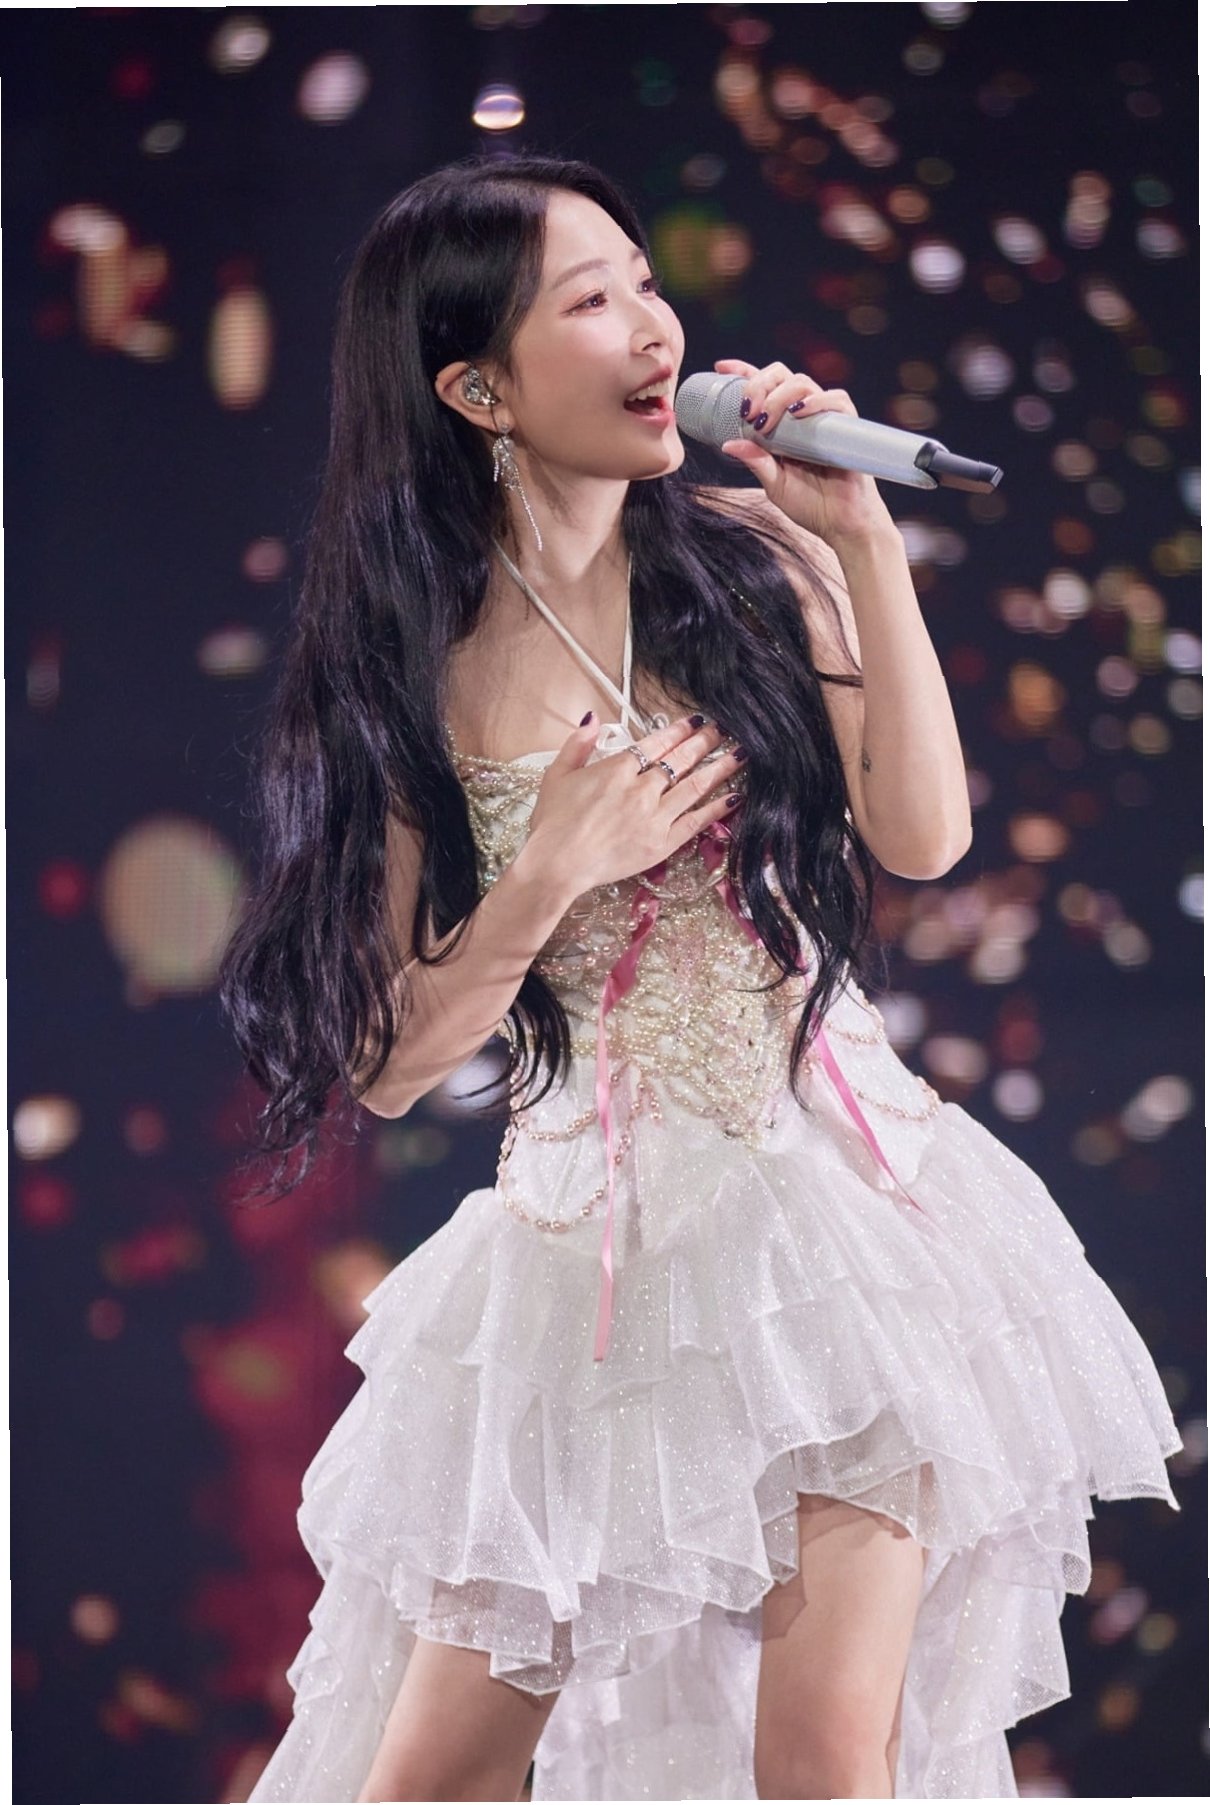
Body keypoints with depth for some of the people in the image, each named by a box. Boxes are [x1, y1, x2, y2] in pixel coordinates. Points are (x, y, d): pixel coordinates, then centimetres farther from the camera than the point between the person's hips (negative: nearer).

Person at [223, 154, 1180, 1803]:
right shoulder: (408, 666, -3)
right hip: (594, 1235, -1)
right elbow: (389, 1065, -3)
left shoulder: (751, 553, 1)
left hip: (836, 1192, 1)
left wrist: (865, 540, -12)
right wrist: (555, 875, -17)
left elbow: (922, 835, -10)